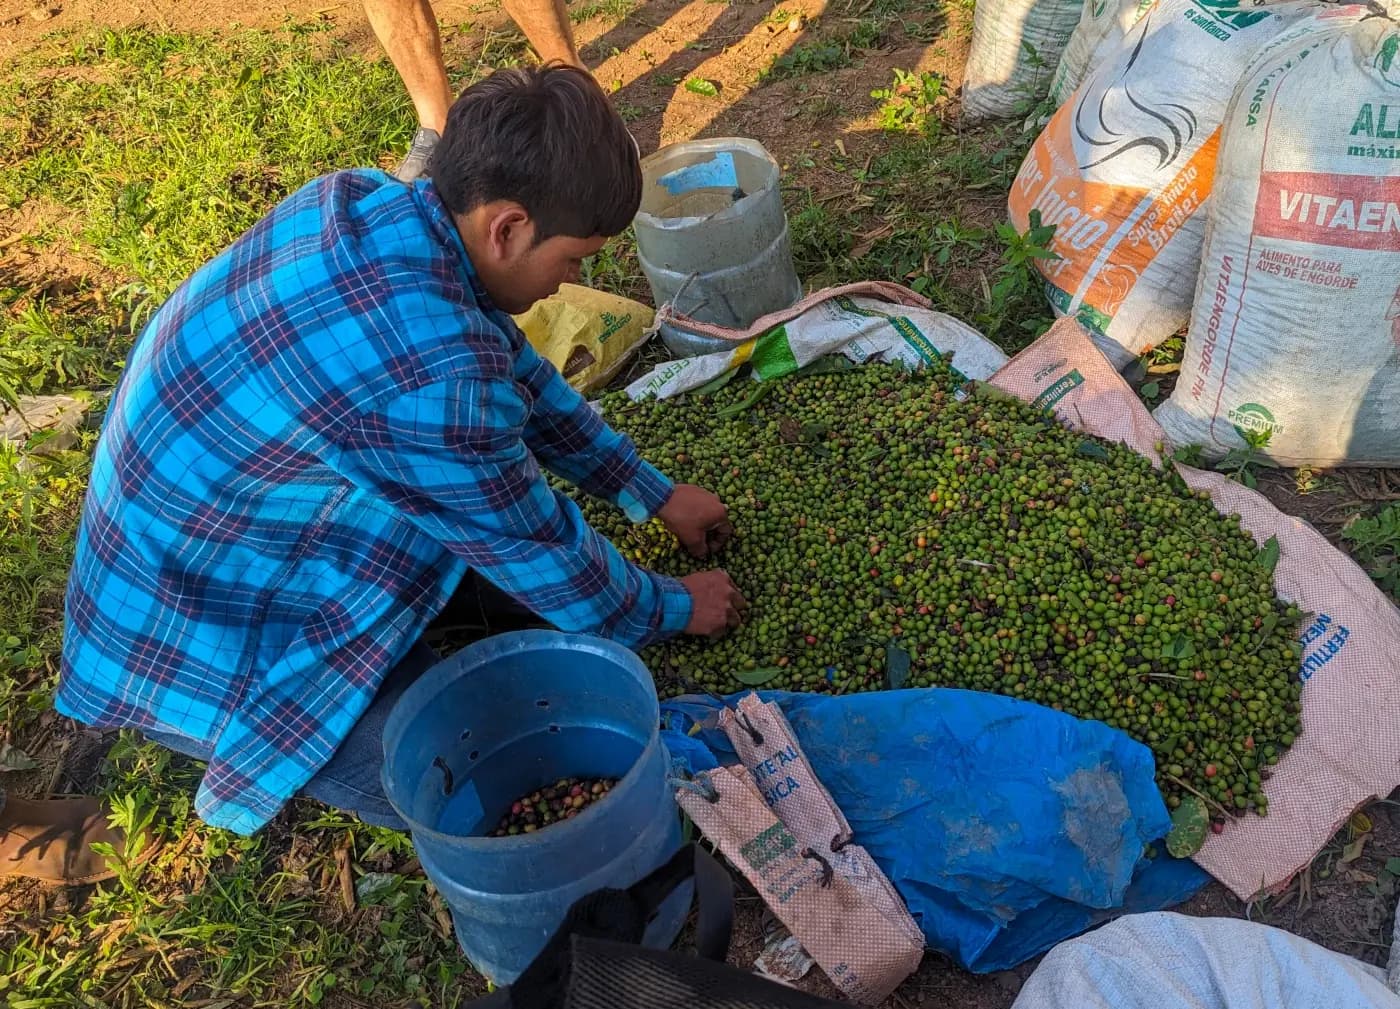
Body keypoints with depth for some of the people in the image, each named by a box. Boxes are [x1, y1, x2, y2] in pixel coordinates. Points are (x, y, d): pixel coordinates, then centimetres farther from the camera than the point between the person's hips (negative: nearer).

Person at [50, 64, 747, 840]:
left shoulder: (369, 203, -9)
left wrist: (654, 494, 11)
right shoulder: (431, 379, -36)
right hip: (194, 645, -8)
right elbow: (540, 553, -19)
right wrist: (674, 609, 1)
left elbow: (517, 371, 5)